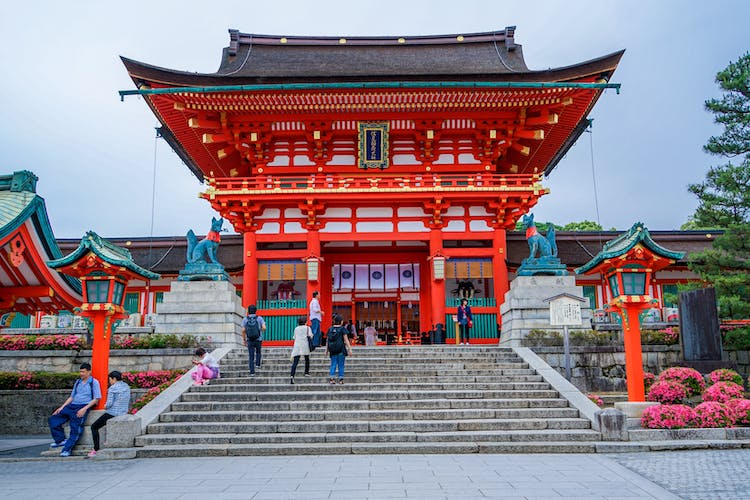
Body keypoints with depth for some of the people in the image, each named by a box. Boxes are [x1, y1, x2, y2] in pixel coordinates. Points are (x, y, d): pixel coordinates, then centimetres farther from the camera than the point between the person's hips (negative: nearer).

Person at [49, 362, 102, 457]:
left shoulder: (94, 382, 0)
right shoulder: (77, 382, 21)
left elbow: (96, 399, -6)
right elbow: (71, 397, 23)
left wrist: (84, 409, -17)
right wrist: (62, 407, 8)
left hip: (83, 406, -7)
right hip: (72, 406, 7)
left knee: (75, 428, -22)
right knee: (53, 418, -5)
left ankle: (67, 449, -22)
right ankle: (61, 440, -2)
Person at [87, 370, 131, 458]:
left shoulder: (112, 388, -14)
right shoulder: (127, 387, 8)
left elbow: (109, 404, -19)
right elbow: (128, 403, 14)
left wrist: (105, 406, 2)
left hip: (112, 414, -8)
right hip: (123, 414, 8)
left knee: (94, 427, 13)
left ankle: (96, 450, 7)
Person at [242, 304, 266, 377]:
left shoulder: (245, 319, -3)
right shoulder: (259, 318, -6)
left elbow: (243, 331, -6)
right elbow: (264, 328, -13)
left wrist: (244, 339, 6)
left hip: (250, 341, 0)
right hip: (258, 340, 0)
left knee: (251, 357, 6)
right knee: (258, 352, 30)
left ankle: (252, 372, 1)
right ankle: (257, 364, 22)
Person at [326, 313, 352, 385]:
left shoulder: (330, 329, 7)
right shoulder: (343, 329, -5)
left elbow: (327, 341, 8)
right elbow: (346, 340, -8)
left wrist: (326, 350, 14)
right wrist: (349, 349, -6)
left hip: (333, 350, 3)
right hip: (341, 349, -3)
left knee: (333, 365, 9)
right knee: (341, 365, 5)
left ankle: (331, 378, -3)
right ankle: (341, 379, 5)